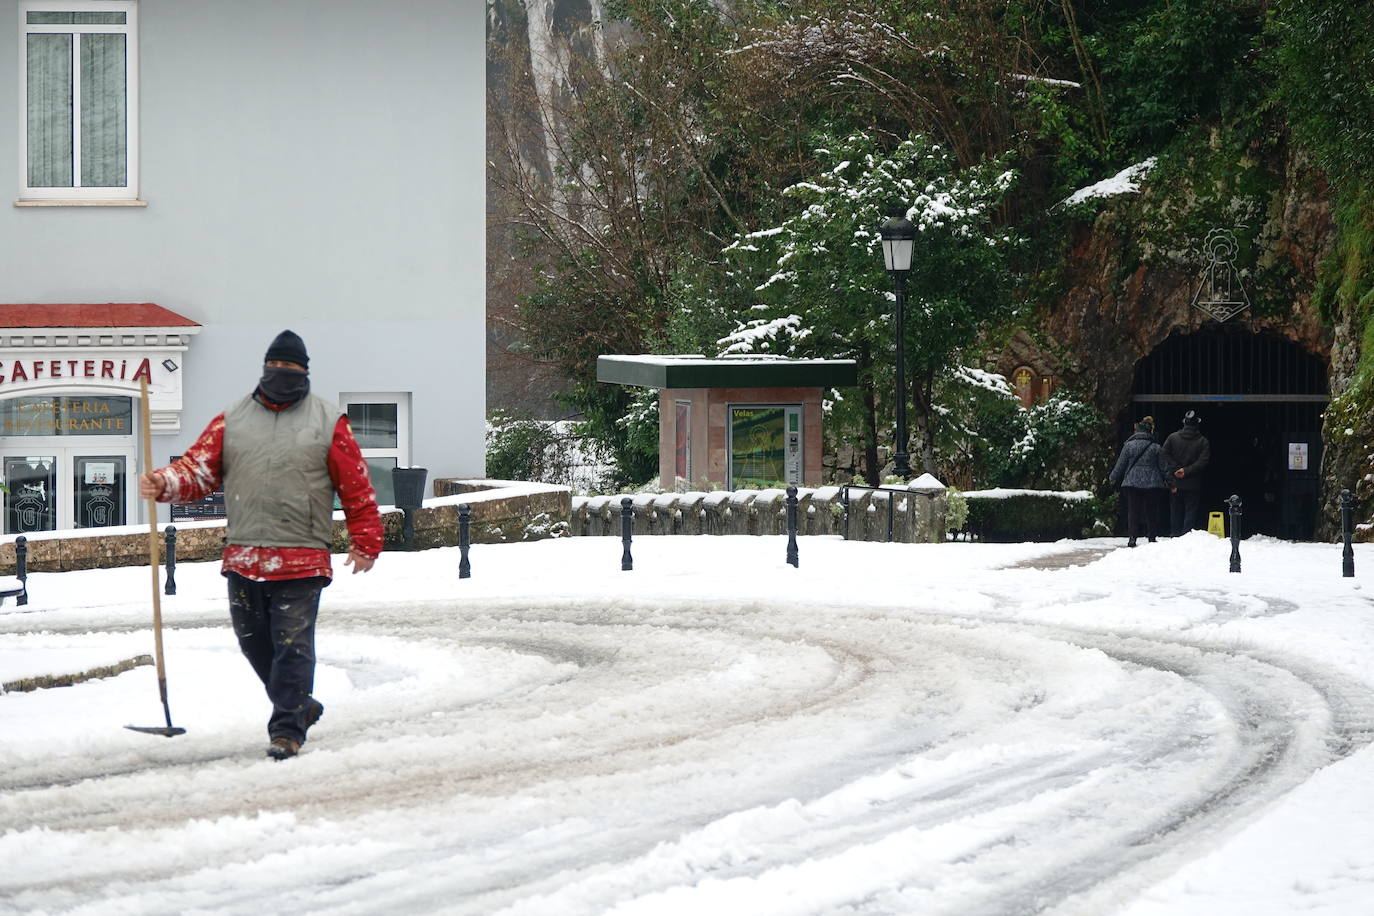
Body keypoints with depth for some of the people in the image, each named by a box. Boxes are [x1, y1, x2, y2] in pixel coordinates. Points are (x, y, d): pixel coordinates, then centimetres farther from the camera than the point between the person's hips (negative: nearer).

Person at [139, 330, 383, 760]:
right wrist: (163, 484, -16)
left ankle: (287, 729, -1)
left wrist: (365, 543, 5)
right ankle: (300, 705, 31)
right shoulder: (233, 419, 10)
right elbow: (199, 467, 4)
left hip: (302, 560, -4)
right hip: (243, 559, 4)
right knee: (254, 642, 12)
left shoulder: (328, 422, 4)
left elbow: (356, 487, 6)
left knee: (292, 646, -7)